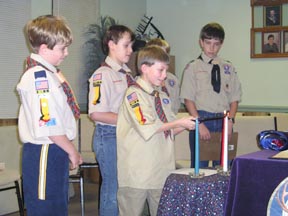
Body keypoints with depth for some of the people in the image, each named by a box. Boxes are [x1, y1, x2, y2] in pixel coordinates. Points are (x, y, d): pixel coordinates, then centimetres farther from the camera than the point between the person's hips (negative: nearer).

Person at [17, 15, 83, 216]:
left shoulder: (49, 73, 11)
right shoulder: (38, 77, -20)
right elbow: (49, 126, -23)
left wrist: (69, 150, 14)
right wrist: (72, 152, -11)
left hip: (55, 152, 10)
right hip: (44, 154, -10)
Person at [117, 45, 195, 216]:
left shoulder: (163, 97, 15)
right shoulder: (134, 94, -9)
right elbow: (146, 128, -20)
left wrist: (186, 125, -2)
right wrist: (179, 123, -17)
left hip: (162, 169, 7)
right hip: (137, 172, -7)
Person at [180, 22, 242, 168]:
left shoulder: (228, 68, 10)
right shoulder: (193, 67, 1)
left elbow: (234, 98, 9)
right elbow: (188, 99, -4)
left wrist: (230, 120, -6)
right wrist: (200, 124, -13)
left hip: (224, 120, 3)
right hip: (201, 117, -3)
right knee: (199, 165, 2)